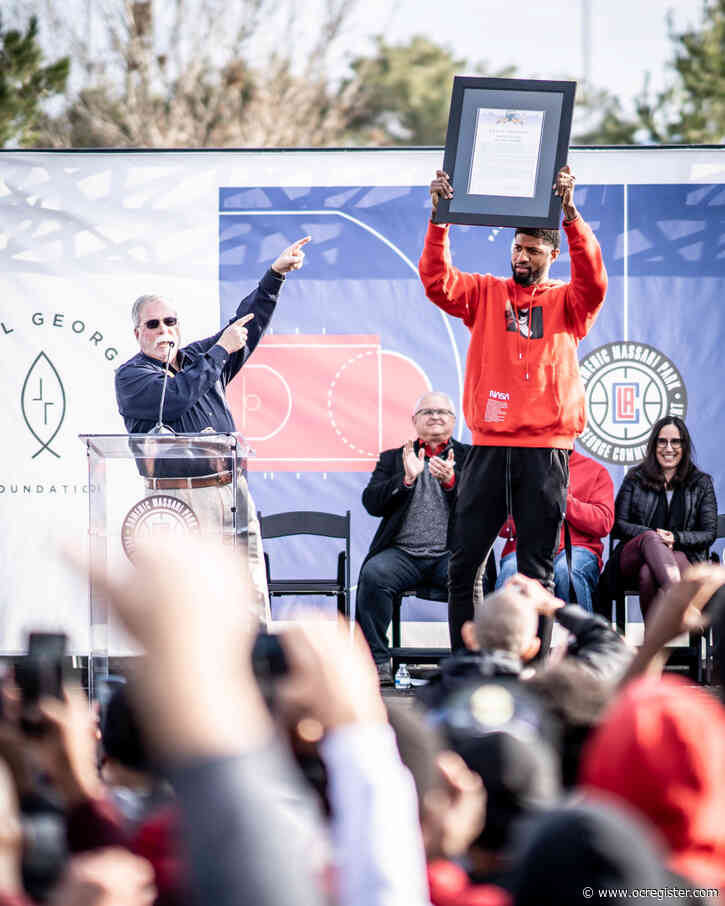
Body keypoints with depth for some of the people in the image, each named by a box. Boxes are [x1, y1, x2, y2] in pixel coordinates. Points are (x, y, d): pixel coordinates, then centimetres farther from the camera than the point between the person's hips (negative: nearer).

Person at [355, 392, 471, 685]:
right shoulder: (392, 459, 20)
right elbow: (372, 503, 6)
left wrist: (451, 480, -15)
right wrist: (406, 479, -8)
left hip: (452, 553, -1)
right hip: (403, 552, 1)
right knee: (373, 574, -30)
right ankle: (377, 663, -25)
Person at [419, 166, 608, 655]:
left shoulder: (566, 302, 7)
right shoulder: (487, 294, 12)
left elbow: (593, 282, -13)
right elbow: (437, 281, -2)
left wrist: (571, 215, -25)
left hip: (545, 450, -2)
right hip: (489, 445, 2)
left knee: (537, 570, 1)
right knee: (462, 563, 1)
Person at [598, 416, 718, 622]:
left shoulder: (701, 484, 17)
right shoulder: (636, 479, 18)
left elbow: (709, 533, 10)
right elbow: (617, 525, 9)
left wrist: (675, 538, -10)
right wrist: (653, 536, -9)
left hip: (683, 558, 0)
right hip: (633, 557, 0)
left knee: (648, 573, -38)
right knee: (651, 538, -39)